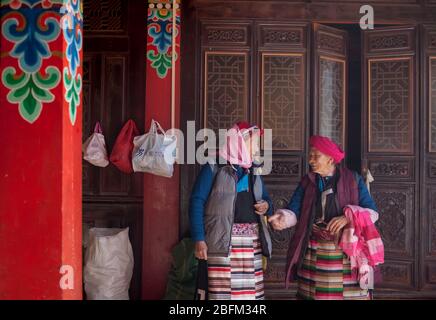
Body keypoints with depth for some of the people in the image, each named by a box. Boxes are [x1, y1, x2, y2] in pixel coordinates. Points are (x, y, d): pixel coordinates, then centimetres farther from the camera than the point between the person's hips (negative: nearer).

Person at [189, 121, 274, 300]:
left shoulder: (254, 170, 17)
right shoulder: (214, 167, -2)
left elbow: (265, 198, 27)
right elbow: (197, 202, -7)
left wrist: (266, 206, 2)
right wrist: (199, 239, -15)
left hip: (253, 241, 5)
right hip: (223, 241, -5)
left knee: (251, 292, 1)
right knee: (222, 291, -8)